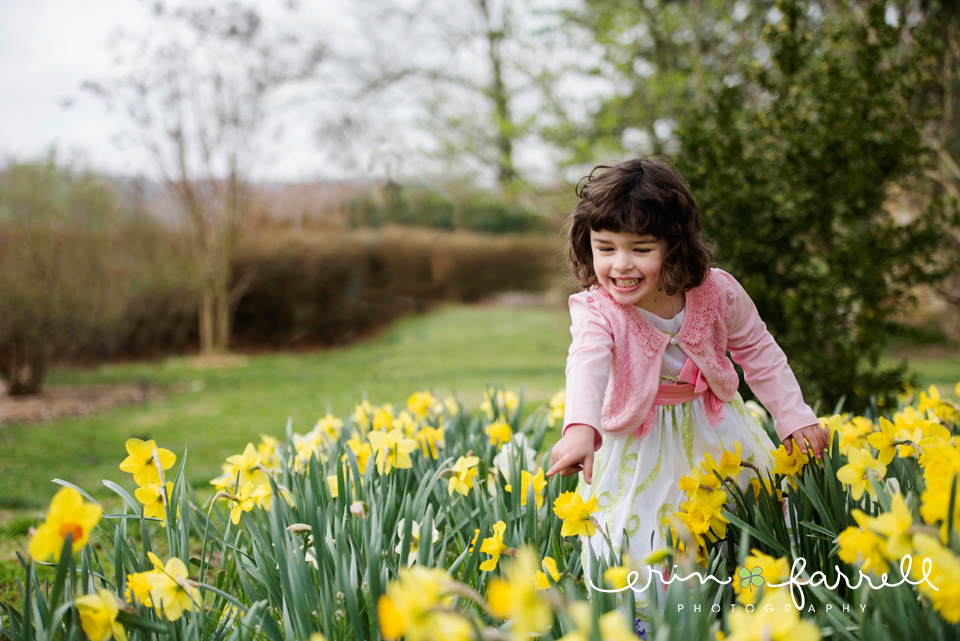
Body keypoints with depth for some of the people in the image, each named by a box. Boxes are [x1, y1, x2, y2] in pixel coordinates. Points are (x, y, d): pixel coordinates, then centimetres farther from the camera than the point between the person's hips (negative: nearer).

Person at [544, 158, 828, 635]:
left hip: (713, 427, 3)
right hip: (637, 441, -2)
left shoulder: (716, 293, -20)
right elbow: (586, 365, -49)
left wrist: (793, 417, -1)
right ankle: (635, 615, 17)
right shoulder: (596, 309, -28)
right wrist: (580, 427, -68)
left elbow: (759, 354, -3)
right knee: (628, 542, -7)